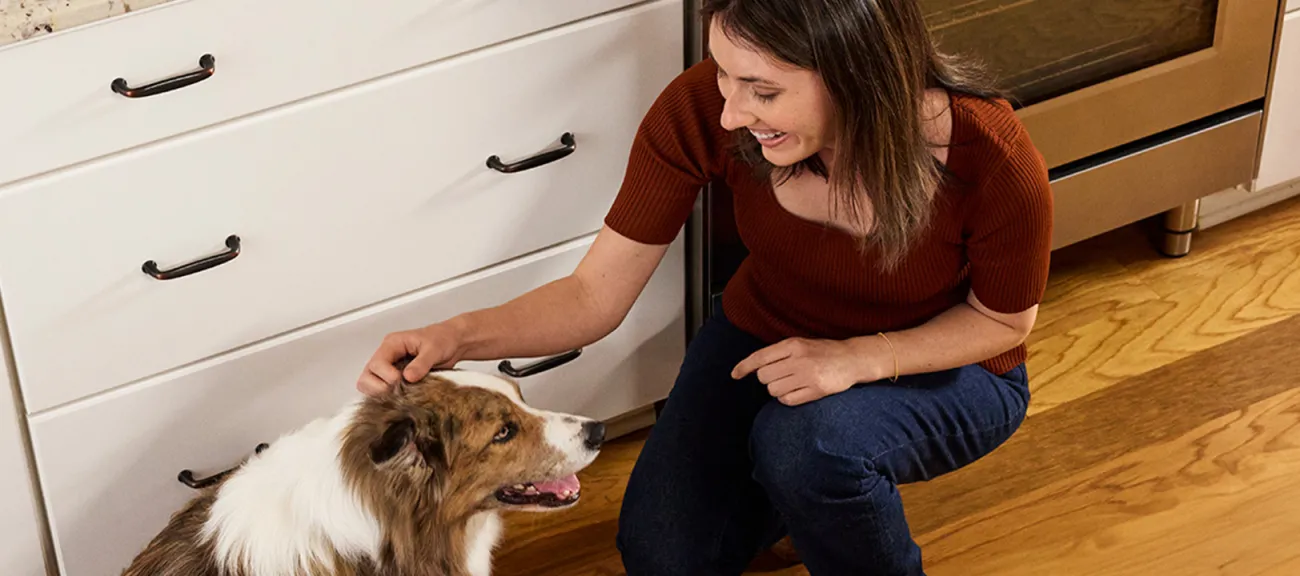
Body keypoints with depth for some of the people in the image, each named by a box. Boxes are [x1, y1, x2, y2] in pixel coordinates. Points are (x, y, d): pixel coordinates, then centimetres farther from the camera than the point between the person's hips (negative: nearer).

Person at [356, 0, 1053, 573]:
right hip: (767, 336, 3)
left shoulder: (988, 155, -34)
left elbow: (1003, 319, -14)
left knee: (807, 442, -34)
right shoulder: (700, 111, -29)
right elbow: (593, 296, -20)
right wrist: (460, 335, -38)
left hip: (942, 364, -3)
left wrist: (859, 358, -31)